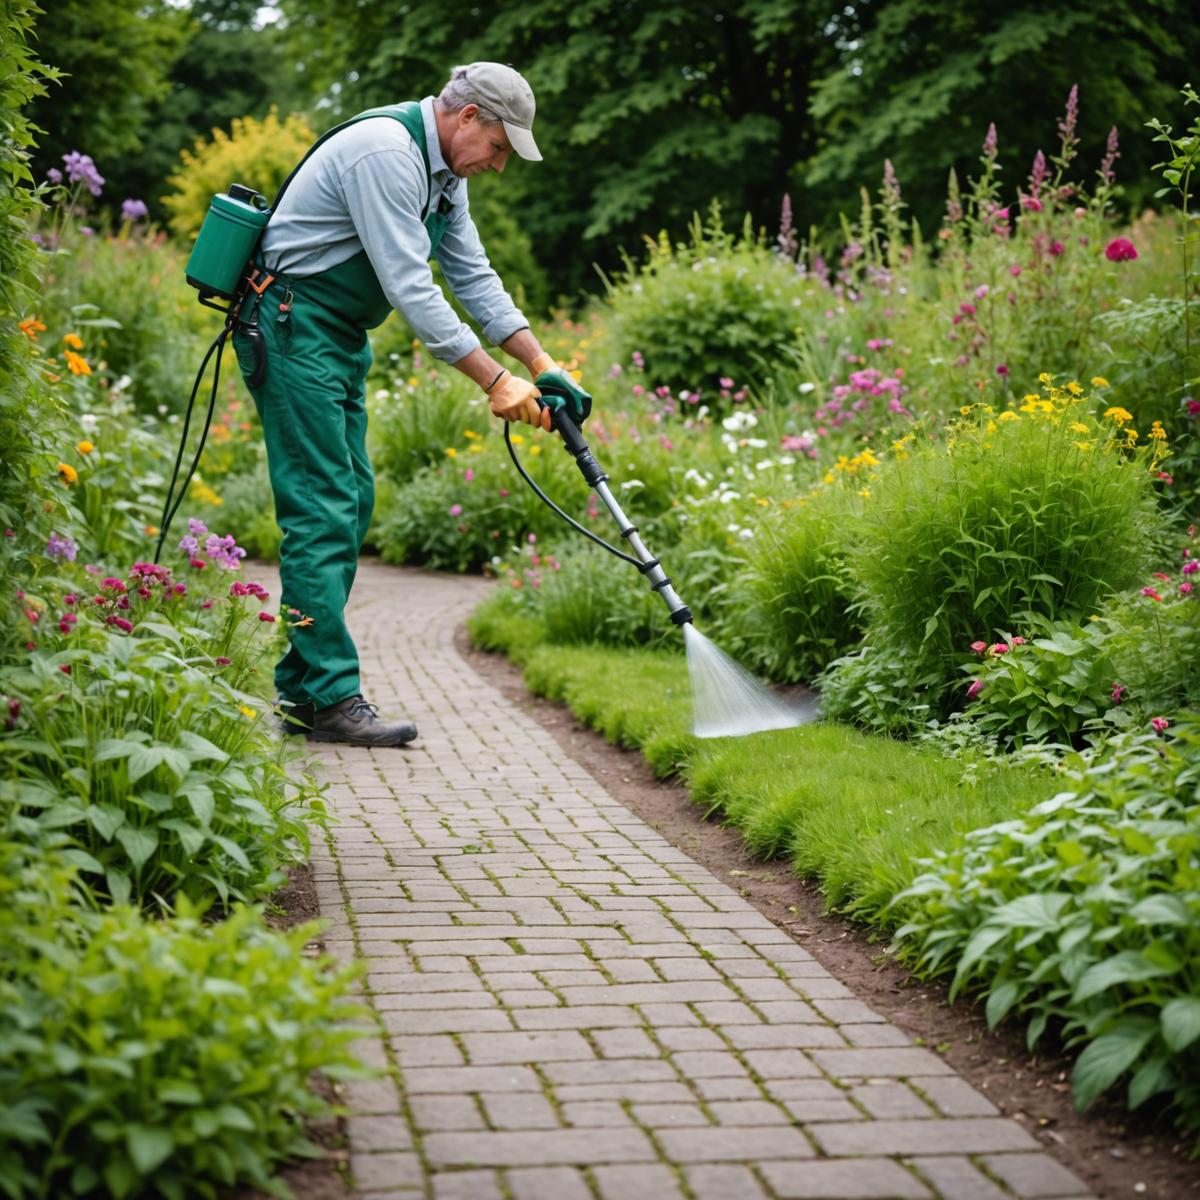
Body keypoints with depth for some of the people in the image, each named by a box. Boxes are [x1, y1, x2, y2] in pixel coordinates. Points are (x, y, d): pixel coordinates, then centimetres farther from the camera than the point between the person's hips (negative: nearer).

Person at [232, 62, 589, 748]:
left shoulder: (444, 171, 11)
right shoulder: (387, 151, -21)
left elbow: (473, 276, 14)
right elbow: (409, 286, -24)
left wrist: (541, 364, 5)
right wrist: (495, 381, -23)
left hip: (341, 337, 11)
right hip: (292, 325, -10)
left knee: (353, 502, 8)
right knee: (322, 509, -13)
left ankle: (302, 691, 11)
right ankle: (333, 699, -13)